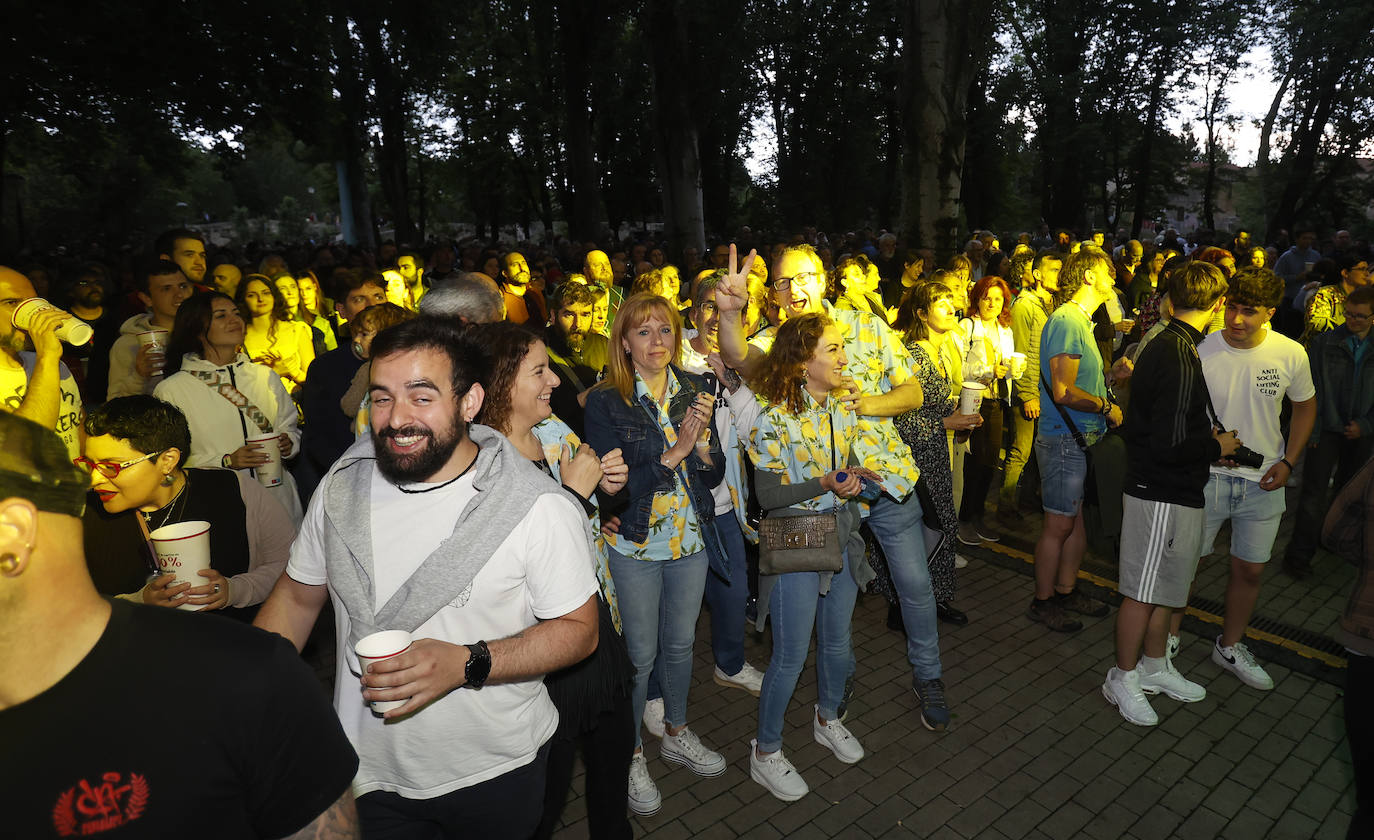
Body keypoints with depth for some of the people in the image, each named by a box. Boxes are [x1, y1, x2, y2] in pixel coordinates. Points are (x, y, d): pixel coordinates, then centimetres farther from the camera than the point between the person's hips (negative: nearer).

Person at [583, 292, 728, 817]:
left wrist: (702, 441, -20)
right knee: (640, 654, 10)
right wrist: (675, 451, -23)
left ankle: (677, 733, 44)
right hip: (635, 546, -4)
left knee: (680, 643, 20)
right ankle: (632, 754, 33)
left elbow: (713, 475, -1)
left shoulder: (694, 392, -1)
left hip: (690, 539, 4)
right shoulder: (605, 402, -13)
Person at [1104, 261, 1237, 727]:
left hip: (1173, 491, 10)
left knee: (1166, 587, 21)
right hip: (1164, 496, -10)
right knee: (1143, 592, 4)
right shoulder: (1182, 359, -23)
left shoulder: (1161, 345, 8)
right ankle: (1122, 679, 19)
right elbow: (1170, 445, -26)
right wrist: (1217, 447, -9)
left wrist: (1206, 435, 10)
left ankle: (1155, 666, 37)